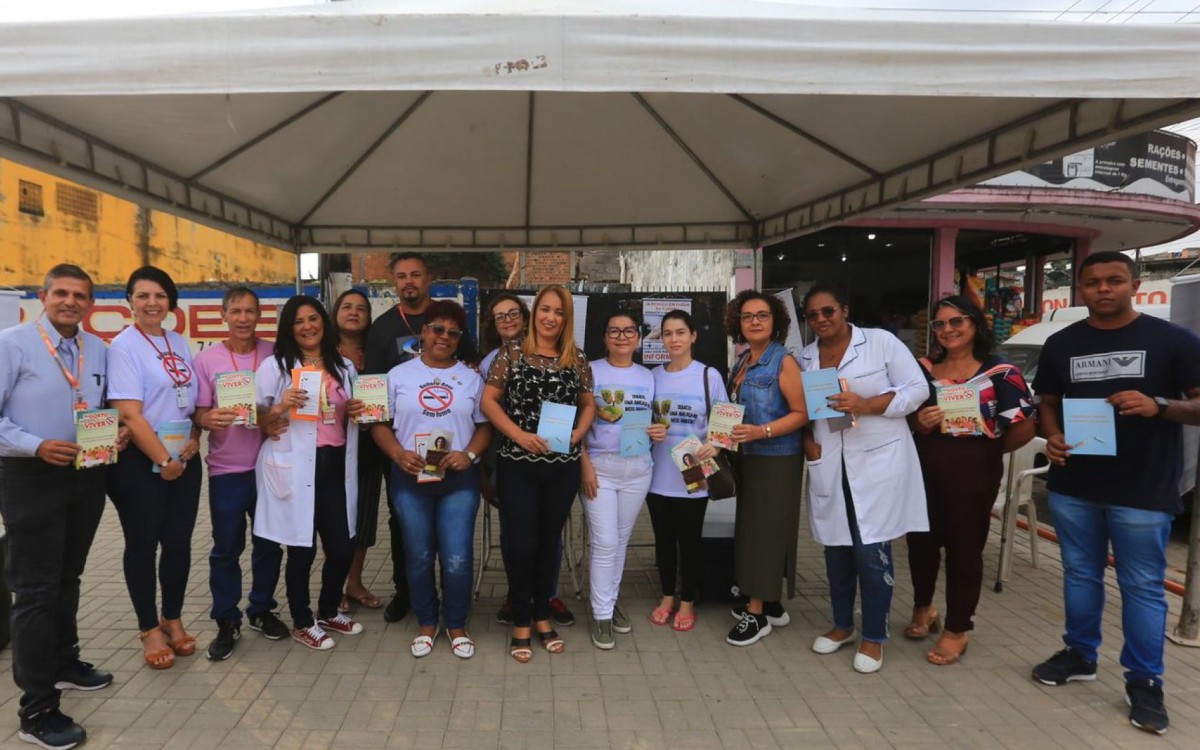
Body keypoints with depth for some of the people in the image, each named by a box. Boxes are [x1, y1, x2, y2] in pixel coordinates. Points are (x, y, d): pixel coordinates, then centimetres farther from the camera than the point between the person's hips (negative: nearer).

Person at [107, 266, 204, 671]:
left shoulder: (179, 343, 9)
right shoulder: (123, 346, -9)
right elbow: (130, 414, -15)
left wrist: (195, 438, -2)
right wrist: (162, 461, -14)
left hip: (185, 458, 5)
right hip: (140, 462, -5)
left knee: (179, 542, 11)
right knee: (143, 544, 7)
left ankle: (172, 619, 28)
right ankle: (149, 629, 21)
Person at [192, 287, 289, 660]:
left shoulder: (275, 354, 0)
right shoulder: (207, 359, -3)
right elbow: (198, 412, -2)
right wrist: (209, 419, -24)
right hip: (227, 469, -1)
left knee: (269, 543, 12)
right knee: (226, 548, 6)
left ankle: (262, 609, 30)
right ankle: (226, 622, 21)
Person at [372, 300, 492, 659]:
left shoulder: (471, 378, 7)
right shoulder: (399, 375, 5)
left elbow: (484, 425, 7)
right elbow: (379, 423, 4)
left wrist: (469, 454, -11)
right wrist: (398, 454, -13)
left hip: (459, 479, 0)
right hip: (410, 479, 0)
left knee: (457, 559, -1)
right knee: (419, 556, 12)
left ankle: (457, 625, 21)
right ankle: (426, 623, 31)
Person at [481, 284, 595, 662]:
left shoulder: (577, 359, 5)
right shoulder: (512, 352, -2)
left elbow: (588, 404, 13)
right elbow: (488, 401, -4)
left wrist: (577, 434, -5)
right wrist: (520, 435, -15)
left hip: (563, 466, 3)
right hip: (517, 465, -3)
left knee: (549, 542, 14)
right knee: (521, 543, 1)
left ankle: (542, 616, 31)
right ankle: (520, 622, 20)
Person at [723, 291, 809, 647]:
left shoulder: (783, 361, -12)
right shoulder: (741, 362, 10)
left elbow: (802, 413, -18)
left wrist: (762, 431, -27)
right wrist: (730, 432, 1)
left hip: (777, 460, -8)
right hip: (748, 457, 8)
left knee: (765, 530, -2)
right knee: (752, 528, 13)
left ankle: (757, 614, 8)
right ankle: (771, 605, 26)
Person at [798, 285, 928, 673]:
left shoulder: (881, 341, -4)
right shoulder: (805, 358, 9)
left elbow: (917, 389, -8)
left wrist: (866, 405, -20)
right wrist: (807, 441, -3)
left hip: (878, 462, -4)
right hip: (829, 465, 5)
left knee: (872, 551, -3)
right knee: (836, 547, 13)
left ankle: (874, 637, 15)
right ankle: (843, 625, 31)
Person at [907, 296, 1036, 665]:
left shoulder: (1000, 373, -6)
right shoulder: (923, 370, 6)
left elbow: (1025, 426, -9)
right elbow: (906, 420, 11)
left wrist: (991, 449, 2)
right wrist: (919, 422, -11)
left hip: (974, 471, -4)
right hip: (924, 467, 4)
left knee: (964, 547, 5)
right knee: (920, 540, 11)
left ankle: (957, 630, 22)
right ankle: (923, 608, 36)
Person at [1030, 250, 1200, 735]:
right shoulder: (1061, 344, 5)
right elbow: (1047, 402, 12)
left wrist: (1158, 406, -24)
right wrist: (1052, 437, -7)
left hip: (1143, 491, -3)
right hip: (1072, 486, 4)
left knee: (1142, 587, 6)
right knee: (1080, 575, 16)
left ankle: (1144, 683, 21)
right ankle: (1079, 655, 33)